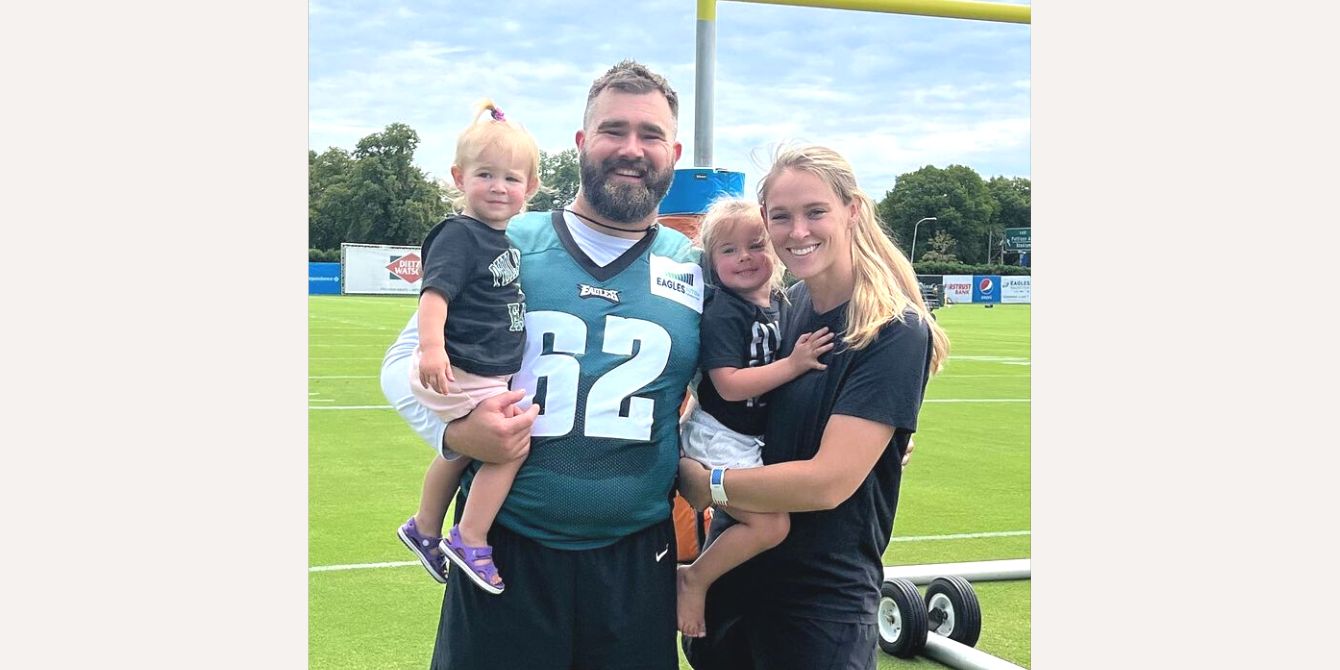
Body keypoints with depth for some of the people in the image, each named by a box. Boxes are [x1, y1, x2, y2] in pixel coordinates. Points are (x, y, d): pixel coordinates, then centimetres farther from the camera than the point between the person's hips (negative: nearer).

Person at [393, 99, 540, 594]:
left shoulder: (502, 239, 11)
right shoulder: (459, 235, -17)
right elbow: (435, 292, -29)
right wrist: (432, 347, -41)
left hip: (491, 375, 10)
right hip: (462, 374, -10)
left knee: (460, 451, 23)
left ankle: (425, 530, 43)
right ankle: (470, 540, -3)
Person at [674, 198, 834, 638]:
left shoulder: (779, 302, 4)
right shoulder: (723, 314, -18)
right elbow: (730, 385, -27)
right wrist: (793, 365, -28)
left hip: (752, 437, 8)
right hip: (720, 438, -8)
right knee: (771, 524, -16)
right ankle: (693, 579, -2)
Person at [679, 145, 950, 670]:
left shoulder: (896, 332, -17)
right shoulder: (785, 307, 2)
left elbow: (829, 481, -23)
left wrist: (702, 483, -15)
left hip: (822, 603, -6)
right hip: (730, 579, 6)